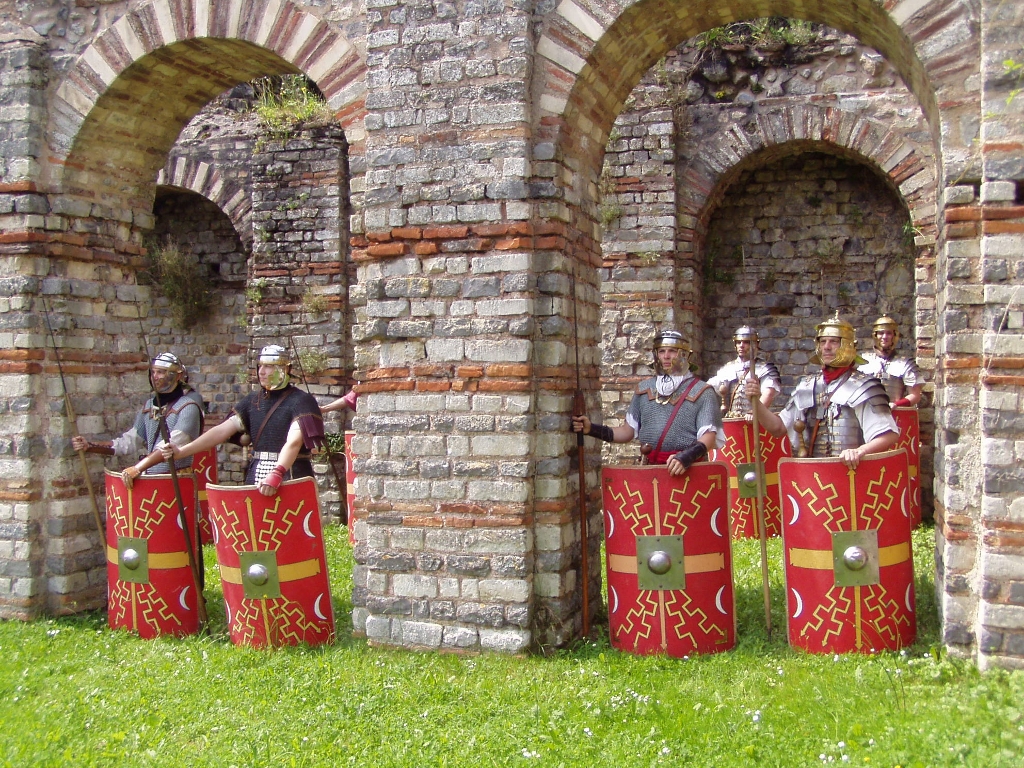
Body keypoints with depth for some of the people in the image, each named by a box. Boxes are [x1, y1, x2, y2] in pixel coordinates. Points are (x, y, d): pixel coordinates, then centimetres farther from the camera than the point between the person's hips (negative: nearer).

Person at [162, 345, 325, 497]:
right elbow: (222, 430, 6)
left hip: (290, 479, -6)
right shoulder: (253, 400, 11)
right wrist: (181, 451, -5)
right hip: (255, 478, 6)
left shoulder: (301, 401, -8)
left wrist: (276, 474, -38)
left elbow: (294, 441, -22)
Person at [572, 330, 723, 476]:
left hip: (689, 470, -3)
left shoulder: (701, 392, 0)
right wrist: (592, 429, 2)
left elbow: (709, 436, -8)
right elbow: (628, 431, 15)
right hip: (650, 469, 3)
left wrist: (688, 456, -27)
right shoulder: (644, 388, 13)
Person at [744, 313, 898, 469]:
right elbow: (778, 427, 11)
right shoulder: (807, 387, 11)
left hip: (851, 472, -4)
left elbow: (889, 435, -9)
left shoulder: (862, 387, -4)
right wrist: (756, 401, -4)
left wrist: (860, 451, -25)